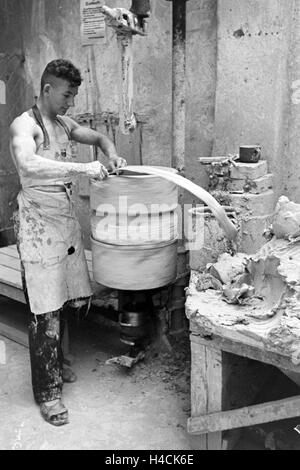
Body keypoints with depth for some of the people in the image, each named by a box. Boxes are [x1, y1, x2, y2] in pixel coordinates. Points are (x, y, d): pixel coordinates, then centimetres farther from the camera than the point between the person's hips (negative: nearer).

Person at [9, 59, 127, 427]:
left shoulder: (63, 124, 13)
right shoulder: (25, 125, -11)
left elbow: (98, 137, 26)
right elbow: (27, 164, -31)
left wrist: (110, 154, 3)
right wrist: (82, 168, -31)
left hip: (66, 216, 8)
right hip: (38, 221, -7)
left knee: (63, 300, 13)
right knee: (45, 309, -4)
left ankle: (56, 365, 33)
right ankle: (47, 392, 6)